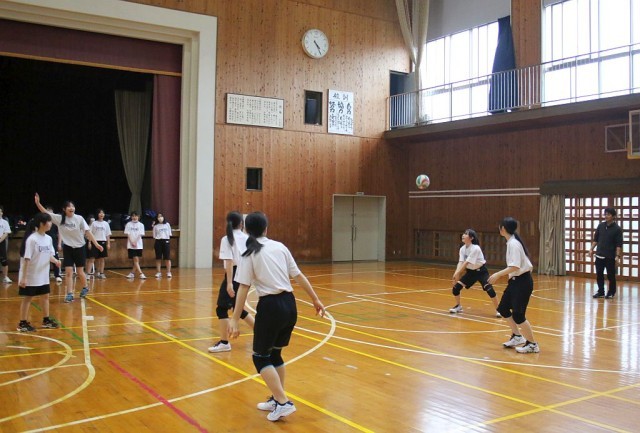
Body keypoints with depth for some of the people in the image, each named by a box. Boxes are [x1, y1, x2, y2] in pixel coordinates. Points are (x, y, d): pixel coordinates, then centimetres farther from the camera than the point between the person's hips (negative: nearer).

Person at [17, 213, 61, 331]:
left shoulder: (48, 238, 3)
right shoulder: (32, 239, -19)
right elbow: (26, 259, -19)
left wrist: (55, 261, -13)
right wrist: (23, 277, -19)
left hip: (43, 275, 7)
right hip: (31, 276, -7)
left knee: (45, 296, 13)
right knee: (27, 298, 3)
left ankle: (46, 320, 25)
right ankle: (22, 323, 13)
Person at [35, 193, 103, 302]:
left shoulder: (79, 218, -11)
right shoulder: (59, 219, -5)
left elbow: (88, 232, -12)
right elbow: (46, 213, -4)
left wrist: (96, 244, -16)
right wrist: (38, 203, -16)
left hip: (79, 248, -1)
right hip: (67, 248, 2)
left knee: (80, 272, 7)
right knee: (68, 272, -4)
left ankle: (85, 288, 32)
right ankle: (70, 294, 2)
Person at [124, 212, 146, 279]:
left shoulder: (141, 225, 5)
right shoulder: (128, 224, 4)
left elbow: (140, 235, -2)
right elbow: (128, 234, -1)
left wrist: (135, 242, -15)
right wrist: (132, 242, -12)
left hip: (138, 245, 2)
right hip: (131, 245, -2)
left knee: (136, 260, 5)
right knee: (136, 260, -8)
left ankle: (132, 273, 18)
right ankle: (141, 274, -12)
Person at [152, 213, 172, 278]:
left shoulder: (167, 224, 7)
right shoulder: (155, 226, 6)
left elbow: (169, 234, 9)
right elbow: (154, 236, 10)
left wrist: (168, 241, 3)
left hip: (166, 241, 0)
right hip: (158, 241, 0)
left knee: (167, 258, -2)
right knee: (158, 258, 3)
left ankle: (168, 272, 1)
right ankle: (158, 272, 8)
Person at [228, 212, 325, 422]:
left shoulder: (249, 254, -4)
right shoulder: (280, 247, 9)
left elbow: (243, 288, -11)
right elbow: (299, 276, 10)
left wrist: (235, 320, -11)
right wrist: (315, 299, 18)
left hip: (270, 306, -5)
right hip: (289, 304, 6)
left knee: (261, 357, 8)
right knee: (275, 353, 21)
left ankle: (283, 403, -1)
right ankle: (277, 399, 28)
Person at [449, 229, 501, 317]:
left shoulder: (475, 248, -27)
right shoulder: (462, 249, -6)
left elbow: (467, 262, -32)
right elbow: (461, 262, -16)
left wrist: (458, 273, -37)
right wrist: (456, 273, -33)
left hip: (481, 271, -6)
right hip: (471, 271, 6)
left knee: (489, 289, -23)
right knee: (456, 287, -2)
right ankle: (458, 306, 19)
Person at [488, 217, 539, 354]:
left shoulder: (513, 243, -19)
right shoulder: (511, 242, 9)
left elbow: (515, 267, -27)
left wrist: (498, 274, -24)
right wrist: (501, 275, 19)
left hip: (522, 282, -10)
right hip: (515, 281, 10)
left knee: (518, 315, -8)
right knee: (503, 309, 14)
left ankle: (532, 344, 5)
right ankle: (517, 337, 25)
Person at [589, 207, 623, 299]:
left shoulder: (617, 229, -7)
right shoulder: (600, 226, 6)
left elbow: (619, 244, -9)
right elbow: (596, 239, 14)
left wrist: (618, 256, -16)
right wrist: (592, 249, 6)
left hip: (610, 257, -4)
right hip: (599, 255, 4)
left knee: (611, 275, 3)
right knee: (599, 275, 7)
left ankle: (611, 293, 16)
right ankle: (601, 292, 17)